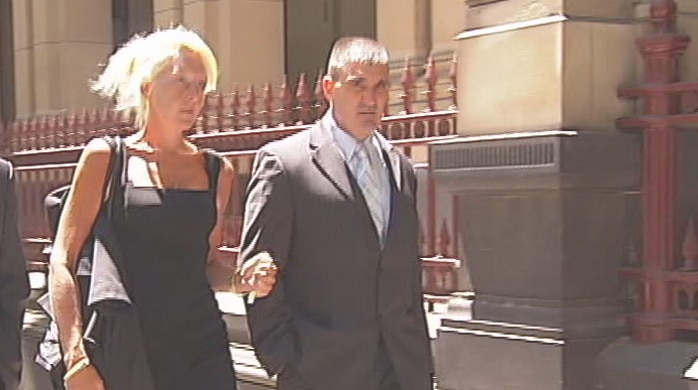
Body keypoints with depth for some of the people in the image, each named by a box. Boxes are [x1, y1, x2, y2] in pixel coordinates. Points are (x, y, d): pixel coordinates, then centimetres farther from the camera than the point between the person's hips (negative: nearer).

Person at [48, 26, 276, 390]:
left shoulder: (217, 170, 10)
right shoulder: (105, 157, 0)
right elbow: (62, 262, -5)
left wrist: (242, 279, -2)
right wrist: (77, 359, -15)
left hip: (202, 351, 3)